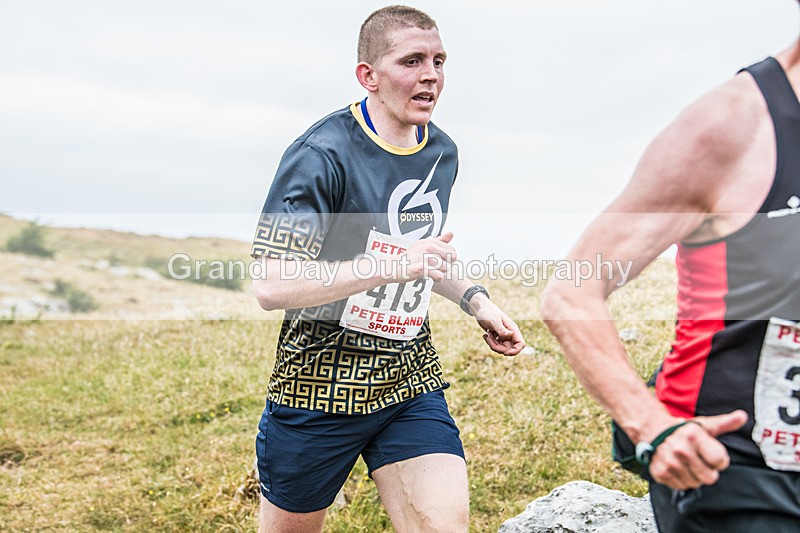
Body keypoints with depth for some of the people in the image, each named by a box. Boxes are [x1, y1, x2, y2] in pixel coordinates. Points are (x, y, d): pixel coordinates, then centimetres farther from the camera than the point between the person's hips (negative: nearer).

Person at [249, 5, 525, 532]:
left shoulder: (443, 153, 7)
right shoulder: (322, 155, -17)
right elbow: (272, 287, -23)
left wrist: (474, 299, 8)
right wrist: (389, 267, -31)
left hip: (412, 383, 5)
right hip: (323, 386, -5)